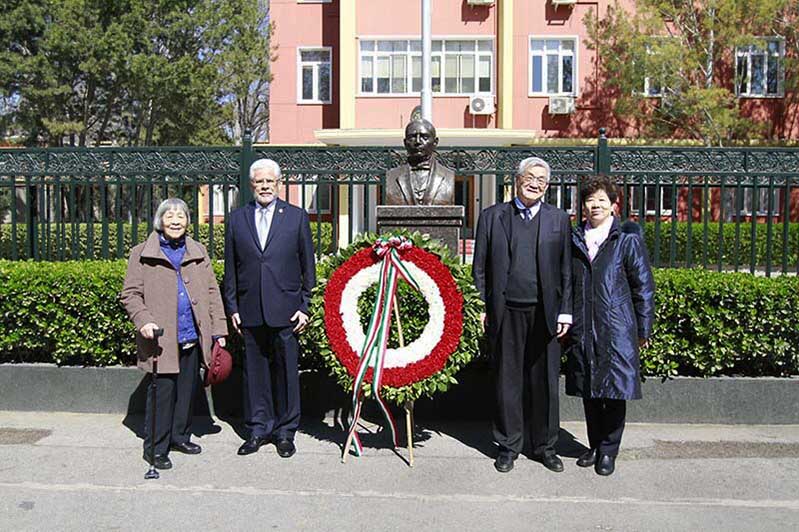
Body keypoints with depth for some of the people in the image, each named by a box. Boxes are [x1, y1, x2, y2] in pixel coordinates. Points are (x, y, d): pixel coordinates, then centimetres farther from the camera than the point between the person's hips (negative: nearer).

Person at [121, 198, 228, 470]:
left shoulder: (198, 252, 14)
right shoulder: (142, 254, 3)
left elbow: (212, 291, 13)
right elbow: (130, 294, 1)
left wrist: (219, 330, 7)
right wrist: (143, 321, -16)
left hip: (192, 336, 4)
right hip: (162, 338, -4)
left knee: (188, 389, 12)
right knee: (162, 392, -3)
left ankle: (179, 435, 28)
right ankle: (155, 448, 9)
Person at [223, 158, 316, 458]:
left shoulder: (297, 217, 4)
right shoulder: (237, 219, 9)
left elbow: (308, 265, 4)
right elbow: (230, 268, 11)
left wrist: (305, 306, 0)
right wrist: (232, 307, 5)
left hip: (285, 310, -2)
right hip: (250, 311, 2)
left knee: (286, 371, 5)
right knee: (254, 371, 9)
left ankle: (285, 431, 18)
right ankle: (258, 429, 23)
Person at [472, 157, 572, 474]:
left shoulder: (559, 220, 9)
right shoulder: (492, 216, 7)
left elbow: (566, 270, 7)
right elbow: (480, 268, 6)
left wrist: (565, 311, 1)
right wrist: (481, 308, 0)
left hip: (544, 314, 1)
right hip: (506, 313, 0)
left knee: (544, 383, 8)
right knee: (508, 382, 8)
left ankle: (545, 447, 23)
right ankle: (509, 446, 21)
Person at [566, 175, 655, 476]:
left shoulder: (627, 240, 0)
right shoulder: (573, 240, 10)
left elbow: (644, 287, 1)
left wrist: (643, 330, 0)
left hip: (617, 331, -3)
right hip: (582, 331, 4)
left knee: (615, 393, 1)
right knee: (588, 392, 11)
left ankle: (608, 451, 16)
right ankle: (595, 446, 27)